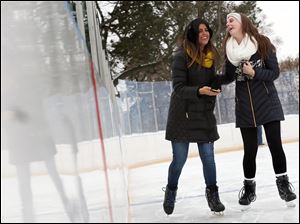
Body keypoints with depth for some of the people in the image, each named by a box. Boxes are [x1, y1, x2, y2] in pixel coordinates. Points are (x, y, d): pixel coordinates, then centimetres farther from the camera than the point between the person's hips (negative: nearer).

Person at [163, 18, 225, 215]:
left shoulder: (210, 55, 3)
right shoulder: (182, 56, -14)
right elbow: (179, 88, -17)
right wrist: (199, 91, -30)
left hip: (204, 114, 4)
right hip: (183, 115, -4)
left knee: (208, 157, 1)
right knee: (179, 160, 3)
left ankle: (212, 194, 19)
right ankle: (171, 192, 29)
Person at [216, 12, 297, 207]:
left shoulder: (262, 43, -9)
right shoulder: (230, 51, 1)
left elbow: (275, 72, -8)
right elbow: (228, 77, 7)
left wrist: (254, 73, -21)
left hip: (267, 103, -2)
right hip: (244, 107, 2)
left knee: (275, 145, -3)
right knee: (250, 149, 4)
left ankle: (283, 184, 10)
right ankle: (249, 188, 17)